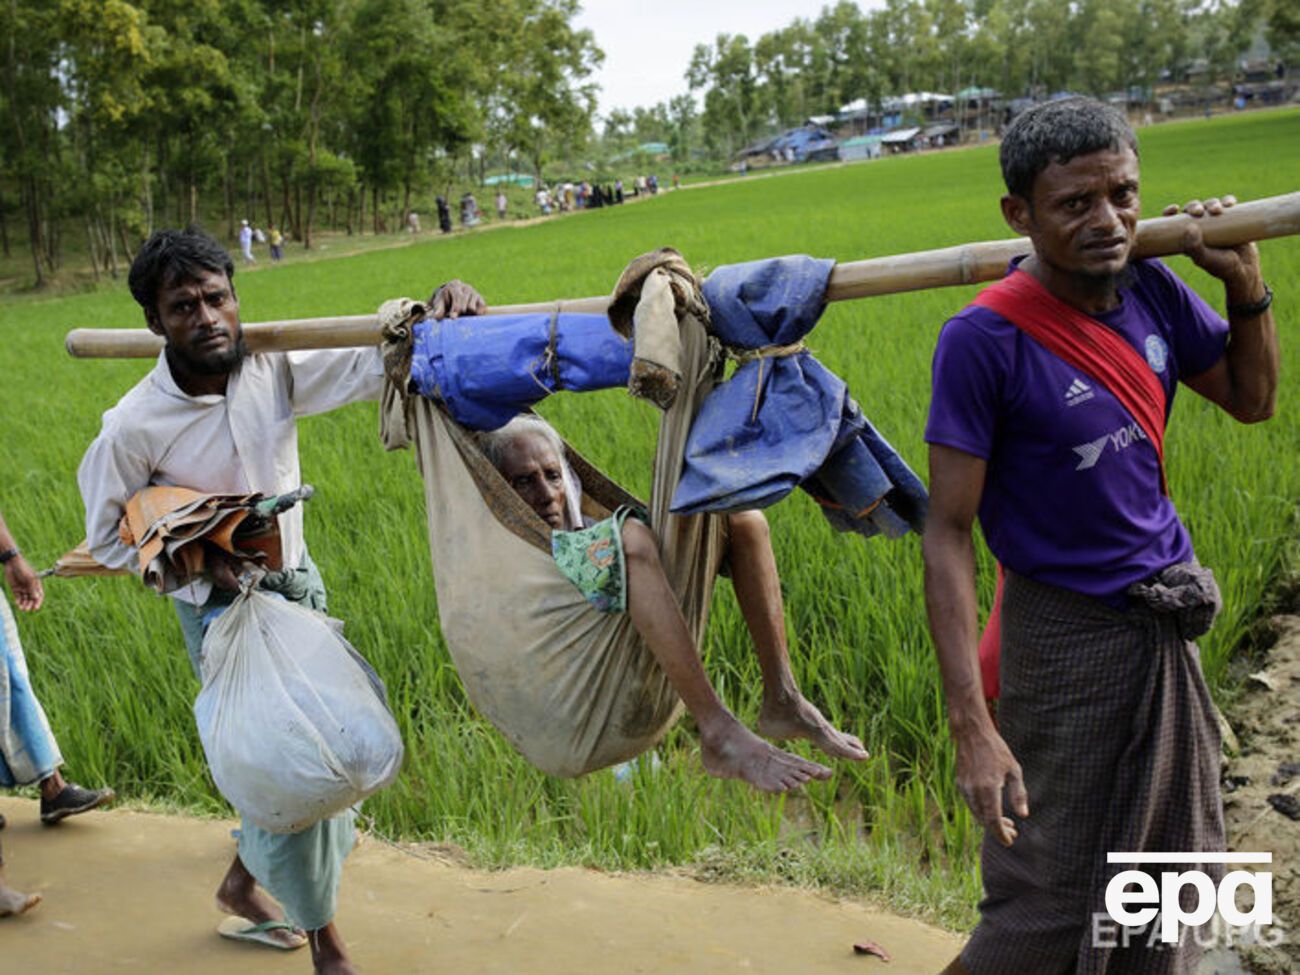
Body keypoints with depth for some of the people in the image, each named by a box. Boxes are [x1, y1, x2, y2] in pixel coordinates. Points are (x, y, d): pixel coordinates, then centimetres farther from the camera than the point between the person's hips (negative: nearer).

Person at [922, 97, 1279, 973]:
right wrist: (972, 726, -27)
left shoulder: (1149, 288, -3)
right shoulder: (985, 340, -21)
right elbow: (948, 534, -21)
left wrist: (1246, 282, -5)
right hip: (1069, 635, -7)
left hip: (1168, 628, 7)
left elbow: (1252, 399, 13)